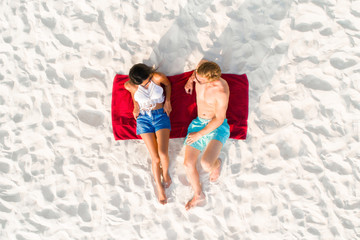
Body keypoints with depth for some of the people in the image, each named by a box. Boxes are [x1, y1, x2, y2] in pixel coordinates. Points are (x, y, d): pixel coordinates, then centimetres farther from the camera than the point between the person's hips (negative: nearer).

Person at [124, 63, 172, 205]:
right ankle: (159, 188, 13)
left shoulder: (158, 77, -15)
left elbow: (167, 84, 8)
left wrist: (167, 101, 0)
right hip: (143, 118, 0)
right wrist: (135, 105, 5)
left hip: (160, 115, 0)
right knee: (155, 158, -6)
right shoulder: (130, 86, -12)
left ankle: (165, 172, 15)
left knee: (162, 152, -19)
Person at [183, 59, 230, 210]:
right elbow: (203, 61, 17)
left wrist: (199, 134, -16)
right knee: (188, 164, -1)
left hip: (218, 127, -6)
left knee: (206, 164, -28)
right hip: (198, 122, 6)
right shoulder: (201, 72, -10)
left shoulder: (221, 91, -28)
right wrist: (190, 79, 10)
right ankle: (198, 196, 25)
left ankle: (216, 163, 12)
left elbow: (219, 119, -19)